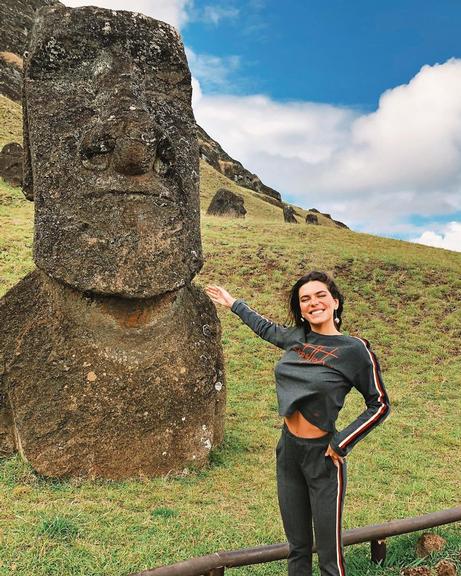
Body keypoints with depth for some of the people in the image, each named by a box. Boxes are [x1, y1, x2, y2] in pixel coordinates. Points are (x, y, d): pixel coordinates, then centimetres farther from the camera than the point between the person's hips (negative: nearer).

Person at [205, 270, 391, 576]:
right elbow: (267, 328, 23)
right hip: (288, 450, 5)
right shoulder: (297, 337, 1)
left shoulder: (355, 349, -13)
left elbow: (380, 404, -6)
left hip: (322, 456, -5)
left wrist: (341, 444, -11)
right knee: (297, 547, 19)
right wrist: (233, 303, 33)